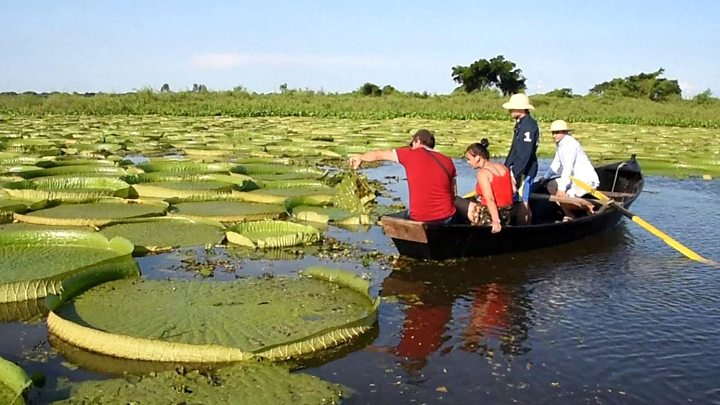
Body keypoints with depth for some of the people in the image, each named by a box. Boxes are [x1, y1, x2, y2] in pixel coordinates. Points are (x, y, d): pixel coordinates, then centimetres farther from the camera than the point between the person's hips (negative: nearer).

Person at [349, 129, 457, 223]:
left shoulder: (411, 154, 1)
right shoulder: (448, 162, 6)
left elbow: (378, 155, 14)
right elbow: (453, 193, 10)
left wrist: (360, 158, 33)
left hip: (419, 219, -2)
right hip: (446, 218, 2)